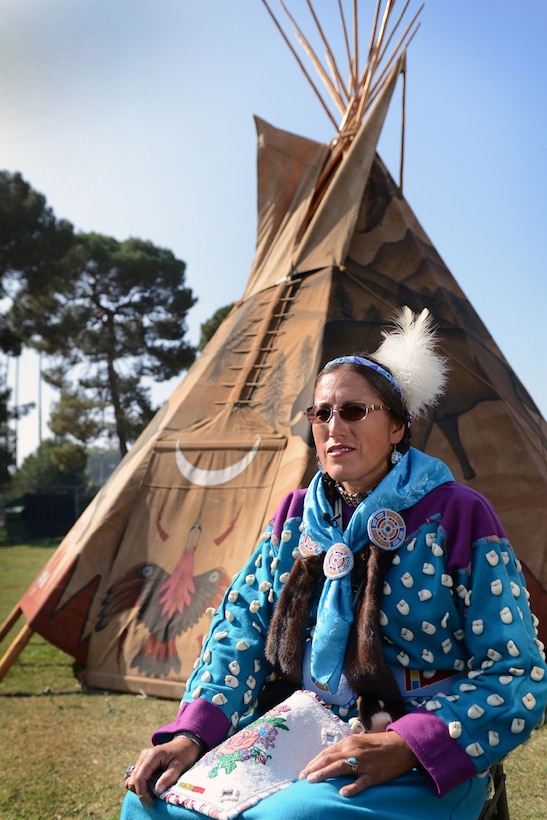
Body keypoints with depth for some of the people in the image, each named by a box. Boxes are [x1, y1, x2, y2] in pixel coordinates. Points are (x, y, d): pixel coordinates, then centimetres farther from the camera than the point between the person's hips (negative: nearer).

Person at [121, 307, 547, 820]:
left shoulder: (458, 516, -8)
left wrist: (404, 748, -24)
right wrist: (193, 731, -10)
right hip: (293, 742, 5)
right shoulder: (296, 515, 10)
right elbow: (240, 626, 7)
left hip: (423, 771, -4)